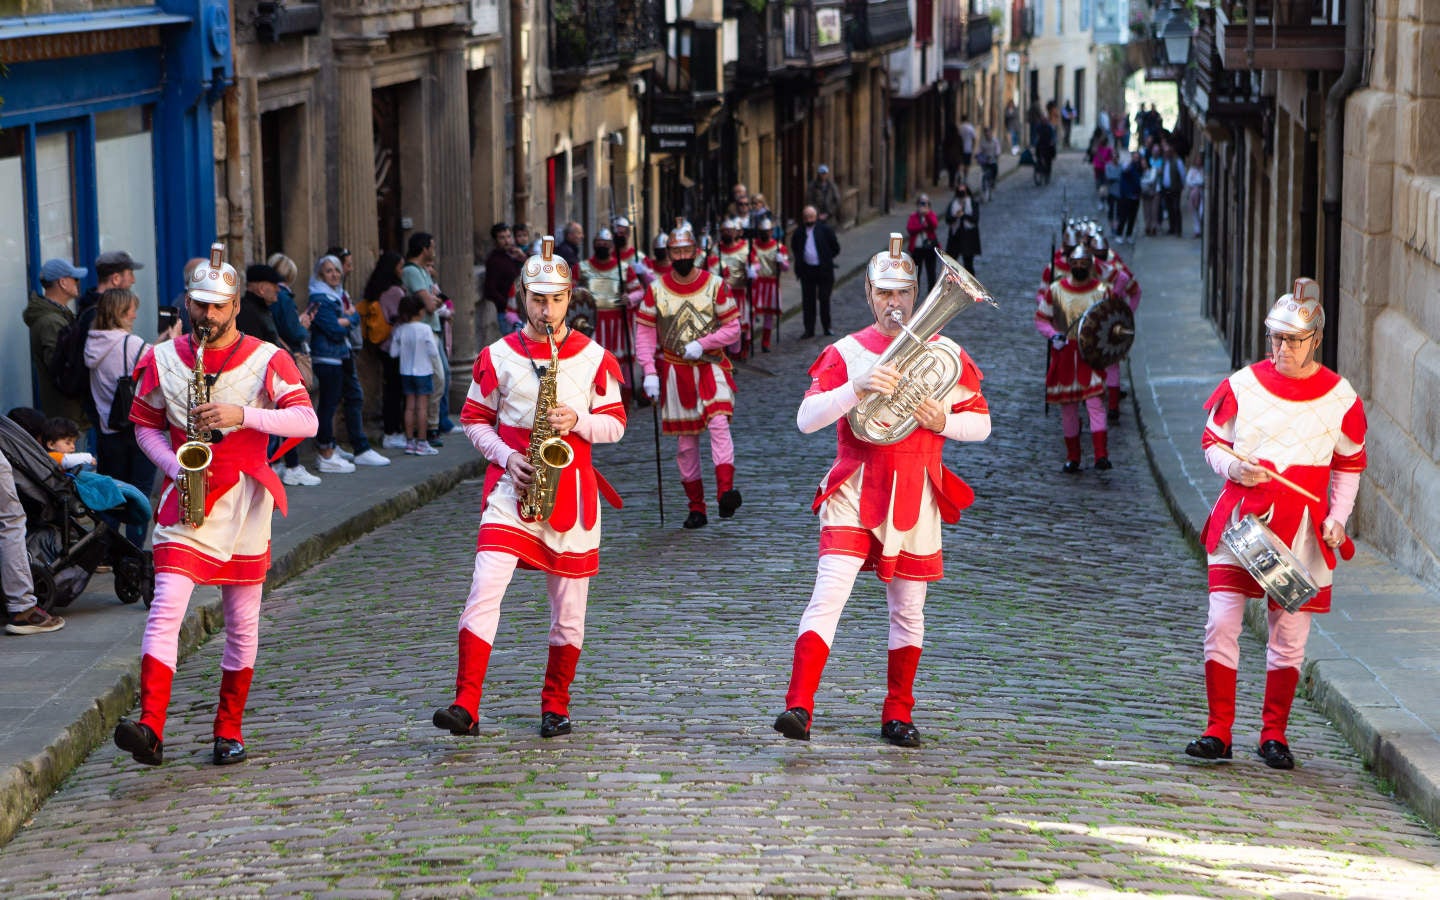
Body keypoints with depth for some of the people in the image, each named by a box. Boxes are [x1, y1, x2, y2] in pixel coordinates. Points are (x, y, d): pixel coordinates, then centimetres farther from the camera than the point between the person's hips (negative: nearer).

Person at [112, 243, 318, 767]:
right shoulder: (164, 360, 5)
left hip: (244, 504, 0)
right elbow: (145, 425, 13)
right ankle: (150, 730, -25)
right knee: (166, 610, -16)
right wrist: (176, 468, -6)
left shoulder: (266, 360, -2)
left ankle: (228, 732, 20)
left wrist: (242, 415, -25)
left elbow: (306, 420, -12)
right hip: (185, 505, 0)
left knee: (242, 625, 6)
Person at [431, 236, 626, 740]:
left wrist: (578, 421, -13)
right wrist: (506, 456, -8)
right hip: (512, 487, -1)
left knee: (569, 608, 7)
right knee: (485, 590, -17)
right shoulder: (497, 357, 3)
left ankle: (555, 706, 24)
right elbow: (474, 419, 9)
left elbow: (615, 424, 7)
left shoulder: (594, 358, 4)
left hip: (571, 488, 1)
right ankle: (466, 707, -19)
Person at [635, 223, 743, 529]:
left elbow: (732, 328, -1)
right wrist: (649, 372, -9)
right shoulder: (656, 290, 1)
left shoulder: (715, 285, -2)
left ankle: (725, 491, -35)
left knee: (719, 423, -23)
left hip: (710, 366, -1)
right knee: (686, 441, 5)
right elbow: (644, 333, 1)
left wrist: (701, 344, -16)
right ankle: (696, 508, 13)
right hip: (674, 372, 1)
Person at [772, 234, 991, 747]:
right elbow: (806, 419, -10)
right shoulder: (845, 353, 1)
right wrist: (857, 388, -25)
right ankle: (799, 708, -23)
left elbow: (981, 424, 12)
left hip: (916, 496, 2)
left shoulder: (947, 354, 7)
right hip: (855, 490, -2)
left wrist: (943, 420, -10)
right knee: (830, 594, -17)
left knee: (908, 610, 9)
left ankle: (898, 715, 23)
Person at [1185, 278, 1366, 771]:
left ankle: (1274, 735, 16)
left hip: (1301, 529, 0)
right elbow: (1212, 441, 11)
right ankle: (1218, 731, 0)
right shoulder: (1242, 385, 1)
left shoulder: (1339, 397, 2)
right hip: (1241, 517, 0)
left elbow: (1349, 465, 12)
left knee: (1289, 634, 3)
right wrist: (1233, 467, -10)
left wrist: (1338, 518, -1)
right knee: (1221, 623, -9)